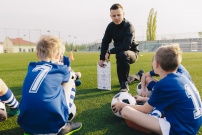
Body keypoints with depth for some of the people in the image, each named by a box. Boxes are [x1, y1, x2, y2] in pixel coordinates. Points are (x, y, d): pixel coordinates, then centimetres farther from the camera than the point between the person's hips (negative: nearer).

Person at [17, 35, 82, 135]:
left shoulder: (31, 67, 15)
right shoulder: (60, 69, 8)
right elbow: (71, 75, 34)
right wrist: (72, 74, 60)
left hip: (27, 124, 5)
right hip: (53, 122, -4)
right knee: (70, 82, 17)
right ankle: (63, 126, 14)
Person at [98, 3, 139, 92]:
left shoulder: (129, 26, -23)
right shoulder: (111, 26, -5)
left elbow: (126, 46, -34)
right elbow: (105, 42, -3)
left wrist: (110, 52, -28)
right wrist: (102, 58, -13)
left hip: (131, 53, -6)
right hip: (120, 53, 6)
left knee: (122, 55, -38)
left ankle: (124, 84, -25)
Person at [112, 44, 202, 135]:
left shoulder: (163, 84, -19)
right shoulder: (181, 78, 4)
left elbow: (145, 110, -5)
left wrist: (123, 105, 9)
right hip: (192, 125, 9)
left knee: (125, 111, -18)